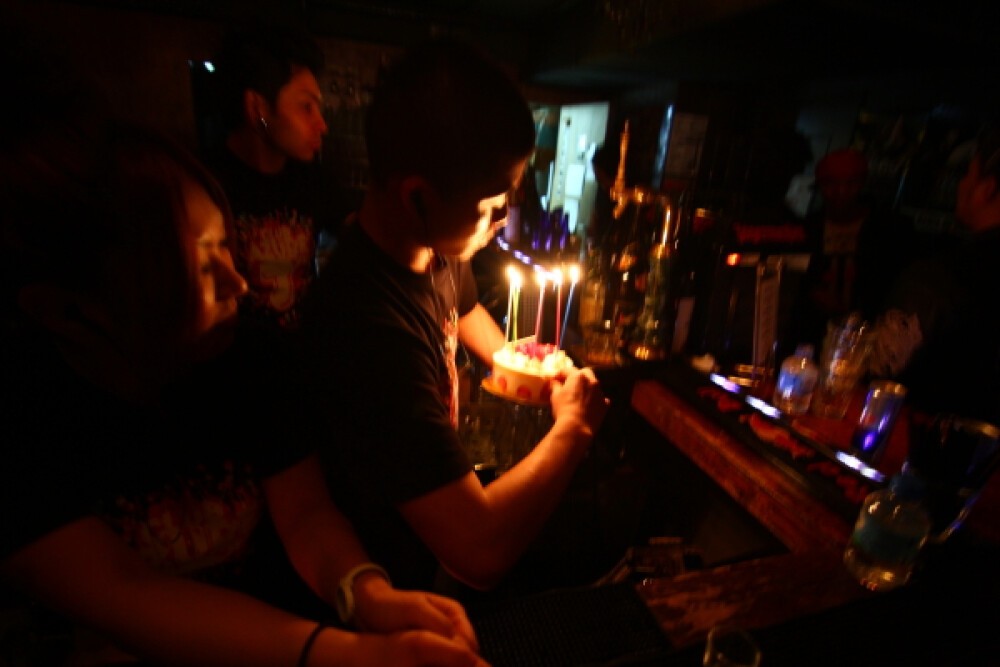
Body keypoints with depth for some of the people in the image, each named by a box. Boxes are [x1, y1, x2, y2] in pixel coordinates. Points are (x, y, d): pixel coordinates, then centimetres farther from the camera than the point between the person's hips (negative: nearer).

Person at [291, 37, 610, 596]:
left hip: (444, 492, 7)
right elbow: (482, 554, -36)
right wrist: (573, 427, -22)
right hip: (406, 575, -6)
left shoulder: (437, 250, -11)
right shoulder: (370, 329, -38)